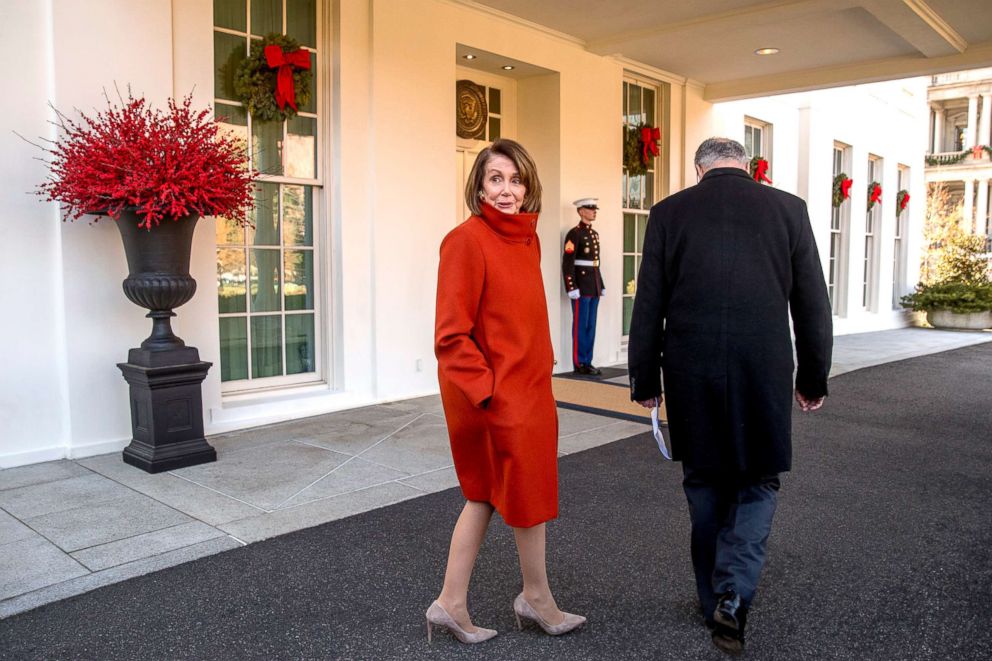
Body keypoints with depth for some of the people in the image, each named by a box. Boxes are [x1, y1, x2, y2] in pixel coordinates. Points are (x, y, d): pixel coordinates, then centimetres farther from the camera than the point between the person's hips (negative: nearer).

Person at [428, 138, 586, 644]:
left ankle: (452, 603, 27)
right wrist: (488, 390, -19)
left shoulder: (526, 240, 9)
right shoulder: (467, 240, -16)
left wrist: (540, 371, 13)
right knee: (527, 494, 9)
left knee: (489, 494, 15)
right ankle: (536, 598, 32)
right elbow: (451, 336, -19)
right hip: (495, 398, -8)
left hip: (528, 390, 8)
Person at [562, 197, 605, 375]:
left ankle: (588, 362, 15)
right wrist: (572, 288, -20)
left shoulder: (595, 234, 16)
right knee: (580, 326, -3)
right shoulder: (574, 233, -9)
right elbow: (567, 263, -15)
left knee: (591, 326, 10)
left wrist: (601, 285, 17)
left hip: (594, 286, 8)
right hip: (582, 286, -8)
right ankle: (579, 364, 3)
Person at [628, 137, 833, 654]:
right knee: (756, 484, 15)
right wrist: (813, 379, 14)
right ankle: (733, 596, 1)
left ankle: (714, 601, 28)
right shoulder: (788, 209, 2)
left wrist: (645, 381, 10)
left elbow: (647, 308, 1)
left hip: (691, 377, 1)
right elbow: (813, 305, 4)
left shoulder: (668, 213, 1)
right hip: (764, 374, 0)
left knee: (704, 485, 16)